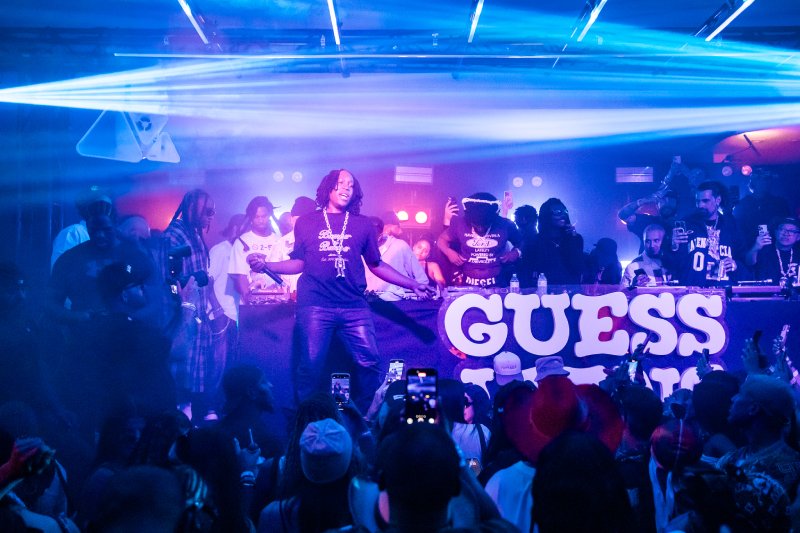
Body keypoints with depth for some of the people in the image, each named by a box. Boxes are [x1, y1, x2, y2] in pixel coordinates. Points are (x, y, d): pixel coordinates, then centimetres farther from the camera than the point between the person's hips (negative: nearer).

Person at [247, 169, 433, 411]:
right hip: (315, 305, -1)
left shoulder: (362, 224, 14)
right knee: (311, 364, -4)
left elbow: (376, 265, 16)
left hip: (354, 306, 2)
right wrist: (266, 265, -4)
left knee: (369, 361, -6)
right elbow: (299, 263, 12)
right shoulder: (306, 223, 11)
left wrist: (413, 285, 12)